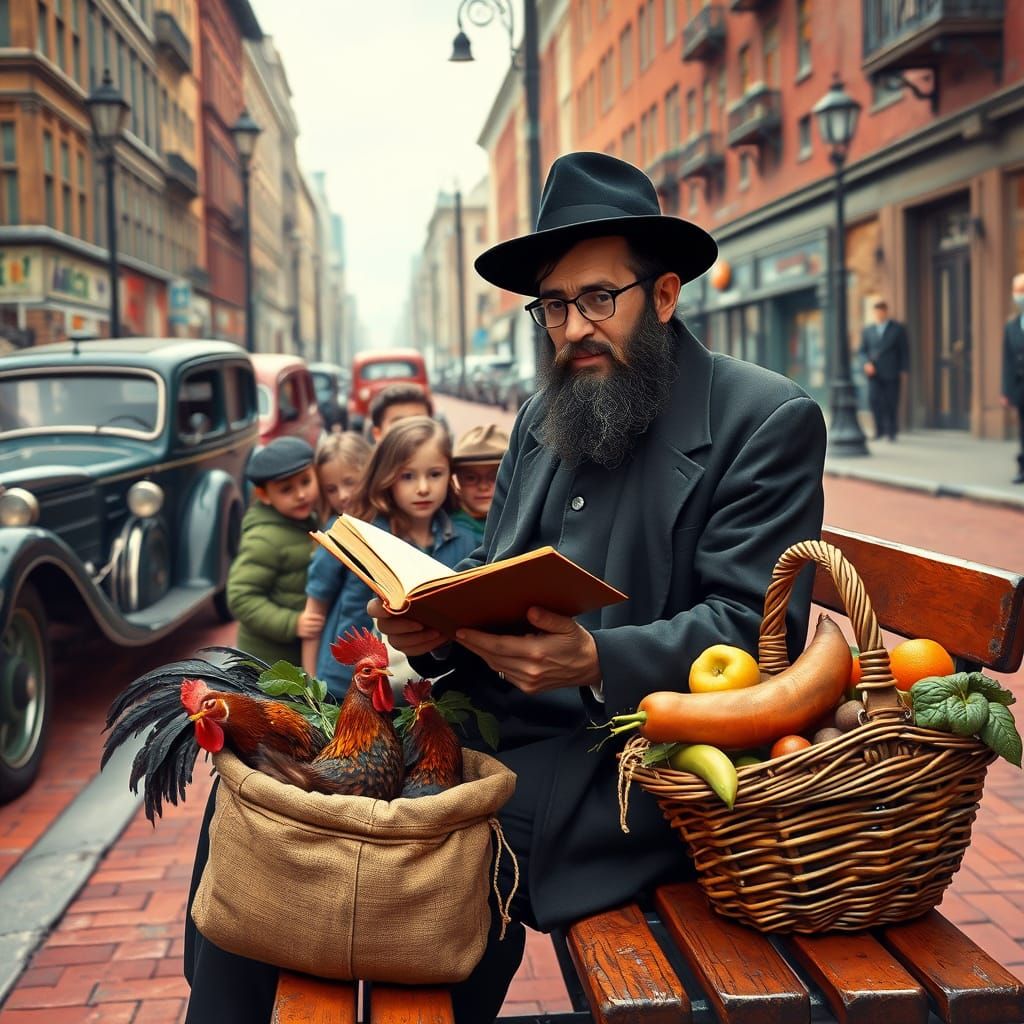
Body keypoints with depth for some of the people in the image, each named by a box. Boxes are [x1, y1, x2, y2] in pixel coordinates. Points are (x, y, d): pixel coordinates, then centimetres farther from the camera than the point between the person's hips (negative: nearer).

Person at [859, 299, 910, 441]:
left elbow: (904, 350, 5)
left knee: (891, 402, 0)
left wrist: (903, 369, -2)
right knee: (873, 399, -13)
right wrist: (867, 363, -7)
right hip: (874, 373, 1)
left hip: (892, 373, -1)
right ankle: (880, 429, -1)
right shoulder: (867, 330, 11)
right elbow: (863, 350, 12)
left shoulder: (898, 328, 5)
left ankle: (891, 432, 10)